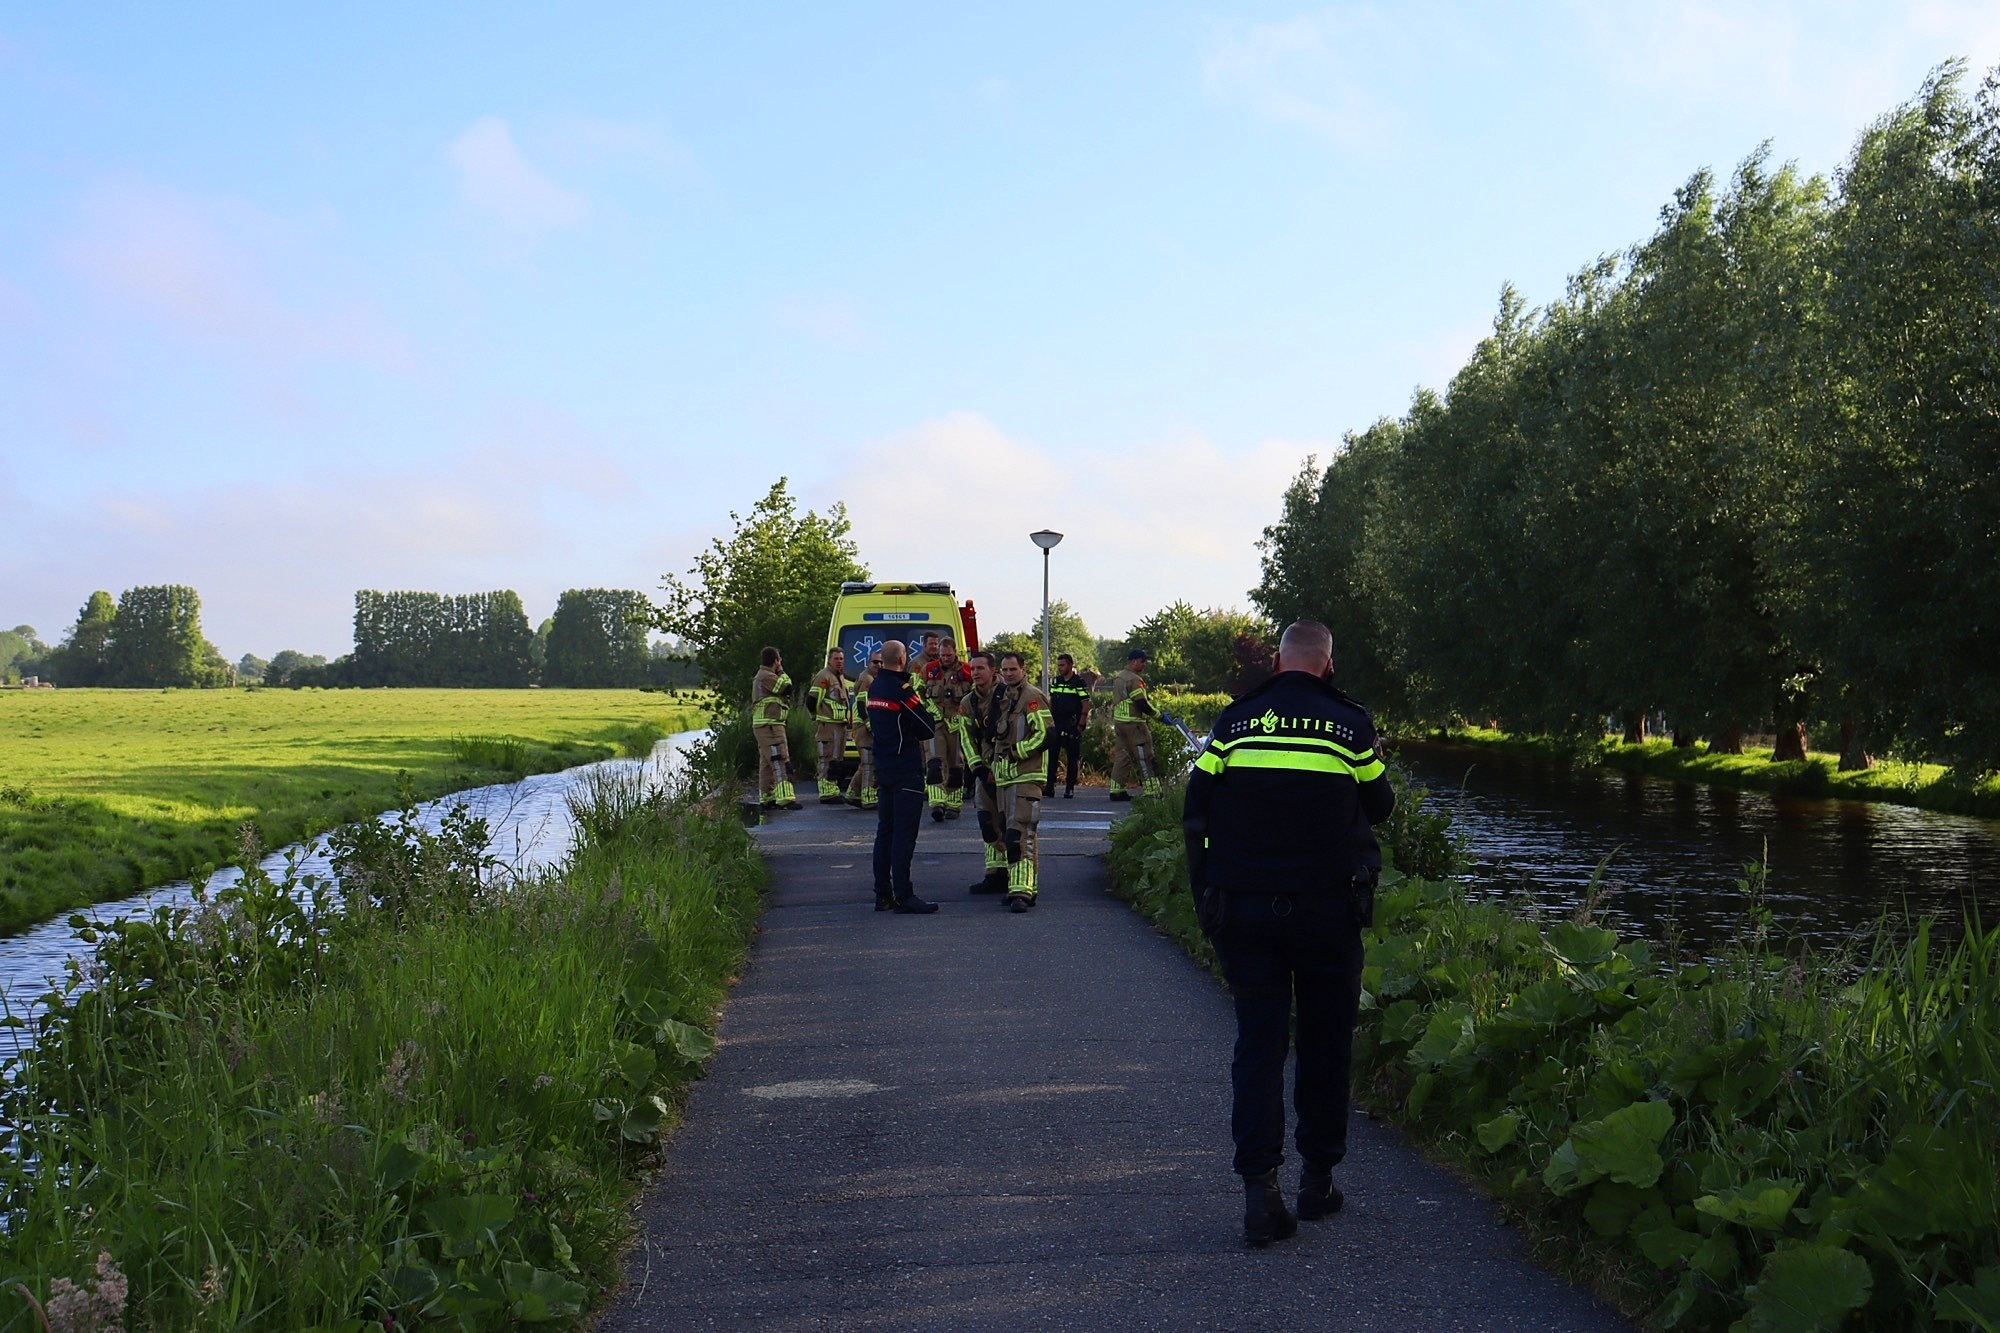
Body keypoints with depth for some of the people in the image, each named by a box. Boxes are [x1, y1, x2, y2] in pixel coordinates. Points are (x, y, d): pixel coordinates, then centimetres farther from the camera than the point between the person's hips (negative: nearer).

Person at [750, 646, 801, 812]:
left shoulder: (761, 676, 21)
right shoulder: (767, 677, -13)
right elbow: (787, 688, -16)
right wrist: (781, 672, -1)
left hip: (762, 725, 11)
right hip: (770, 725, -11)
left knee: (767, 762, 13)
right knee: (781, 761, -16)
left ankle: (766, 798, 17)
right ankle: (785, 798, -23)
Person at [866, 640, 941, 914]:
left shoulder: (874, 687, 10)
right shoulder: (902, 690, -16)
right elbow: (928, 730, -13)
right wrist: (928, 707, 7)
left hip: (883, 768, 8)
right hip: (907, 771, -8)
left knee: (885, 831, 11)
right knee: (904, 834, -7)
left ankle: (883, 895, 14)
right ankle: (904, 897, -7)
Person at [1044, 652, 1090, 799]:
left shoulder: (1080, 683, -5)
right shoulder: (1055, 681, 12)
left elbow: (1086, 705, -7)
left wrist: (1081, 725, -13)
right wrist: (1049, 720, 9)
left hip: (1072, 726, -5)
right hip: (1055, 725, 5)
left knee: (1072, 758, 2)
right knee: (1051, 755, 0)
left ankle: (1070, 788, 6)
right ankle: (1049, 787, 2)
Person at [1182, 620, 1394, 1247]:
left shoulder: (1234, 721, 1)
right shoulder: (1350, 724, -2)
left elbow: (1195, 811, 2)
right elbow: (1380, 806, 10)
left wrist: (1207, 898, 13)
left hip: (1244, 907, 1)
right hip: (1328, 908, -1)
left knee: (1257, 1040, 3)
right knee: (1326, 1041, 13)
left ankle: (1259, 1185, -6)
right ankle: (1318, 1177, 20)